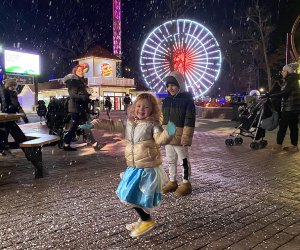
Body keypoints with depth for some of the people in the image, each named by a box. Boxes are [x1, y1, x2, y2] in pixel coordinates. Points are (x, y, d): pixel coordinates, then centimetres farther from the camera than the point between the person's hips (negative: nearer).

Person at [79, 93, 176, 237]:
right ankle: (144, 220, 38)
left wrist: (168, 133, -47)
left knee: (132, 197, -5)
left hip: (147, 168, -8)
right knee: (127, 196, 18)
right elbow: (112, 125, 16)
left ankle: (148, 221, 17)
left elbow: (160, 139, -25)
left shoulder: (153, 124, -12)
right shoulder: (129, 122, 8)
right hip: (134, 167, 8)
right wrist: (94, 124, 14)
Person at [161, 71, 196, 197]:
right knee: (170, 160, 16)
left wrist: (186, 137, -19)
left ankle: (186, 184, 17)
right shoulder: (167, 100, 10)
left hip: (179, 136, -7)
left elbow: (189, 120, -14)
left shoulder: (187, 99, -10)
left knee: (183, 160, 5)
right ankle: (172, 182, 30)